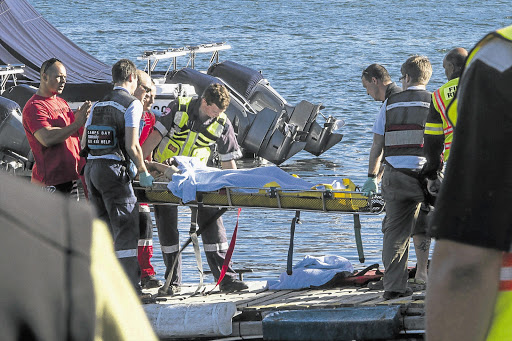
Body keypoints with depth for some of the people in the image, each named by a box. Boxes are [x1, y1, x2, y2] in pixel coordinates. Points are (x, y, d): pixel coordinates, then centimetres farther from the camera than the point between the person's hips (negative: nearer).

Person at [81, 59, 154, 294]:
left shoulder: (98, 105, 16)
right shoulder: (132, 104, -5)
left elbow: (84, 144, 15)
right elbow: (132, 145, -13)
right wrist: (143, 172, -1)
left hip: (91, 168, 7)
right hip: (114, 169, -7)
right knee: (126, 228, -5)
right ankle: (130, 286, -10)